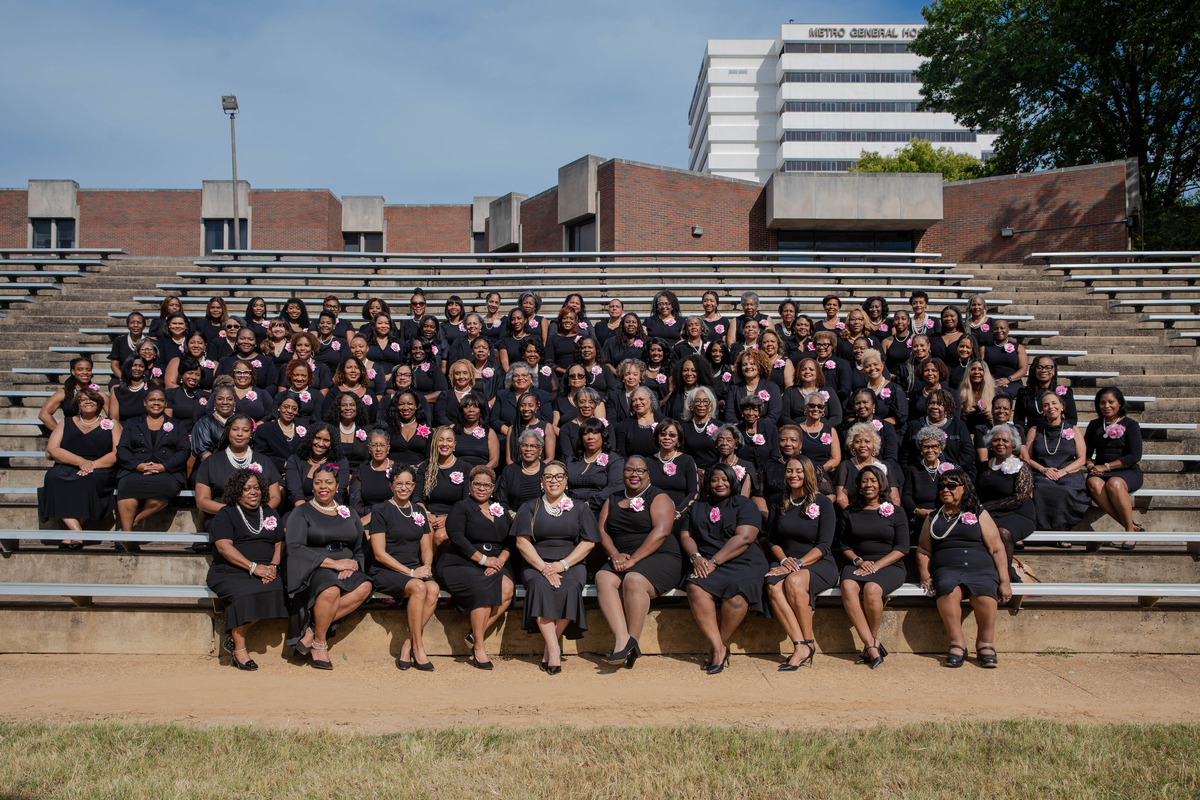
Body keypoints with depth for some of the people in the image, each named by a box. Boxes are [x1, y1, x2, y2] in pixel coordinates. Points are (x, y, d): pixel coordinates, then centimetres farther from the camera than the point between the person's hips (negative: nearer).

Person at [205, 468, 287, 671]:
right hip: (229, 571, -3)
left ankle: (235, 637, -16)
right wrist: (253, 567, -17)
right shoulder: (225, 515, 7)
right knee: (243, 594, -34)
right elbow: (224, 547, -7)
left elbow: (280, 543, 17)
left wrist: (273, 566, -5)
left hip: (264, 570, 3)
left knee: (274, 590, -30)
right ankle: (239, 648, -19)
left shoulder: (270, 513, 21)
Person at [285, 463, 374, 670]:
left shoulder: (349, 513, 19)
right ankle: (319, 643, -16)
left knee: (365, 587, -29)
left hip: (345, 570, 4)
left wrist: (352, 564, -8)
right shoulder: (301, 512, 6)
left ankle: (312, 630, -23)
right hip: (312, 570, -4)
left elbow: (362, 548, 17)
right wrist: (333, 563, -16)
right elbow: (295, 548, -9)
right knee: (331, 589, -37)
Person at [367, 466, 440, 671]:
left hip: (415, 570, 5)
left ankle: (407, 645, -17)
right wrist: (411, 572, -15)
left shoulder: (419, 510, 16)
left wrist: (426, 566, -5)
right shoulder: (380, 510, -1)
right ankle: (418, 648, -22)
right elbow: (380, 554, -7)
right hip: (385, 571, -5)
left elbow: (426, 548, 18)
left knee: (433, 589, -28)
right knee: (419, 587, -33)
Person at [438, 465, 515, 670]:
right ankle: (478, 646, -22)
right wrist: (483, 559, -15)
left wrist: (500, 560, -8)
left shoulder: (501, 510, 20)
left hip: (495, 565, 5)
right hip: (459, 565, -4)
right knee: (484, 587, -33)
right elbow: (457, 538, -9)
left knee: (507, 588, -27)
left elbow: (511, 540, 13)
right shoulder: (461, 508, 5)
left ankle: (475, 635, -17)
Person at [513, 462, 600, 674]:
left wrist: (562, 564, -10)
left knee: (570, 588, -33)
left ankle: (549, 648, -20)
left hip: (571, 564, 0)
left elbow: (588, 543, 6)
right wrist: (544, 568, -13)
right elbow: (522, 542, 3)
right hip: (536, 563, 0)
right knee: (540, 586, -34)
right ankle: (554, 651, -35)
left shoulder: (580, 508, 16)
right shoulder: (530, 507, 15)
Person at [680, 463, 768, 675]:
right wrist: (695, 557, -6)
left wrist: (714, 561, -13)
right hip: (706, 564, 3)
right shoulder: (697, 507, 23)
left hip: (742, 562, -3)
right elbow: (685, 535, 17)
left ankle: (718, 645, -16)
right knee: (695, 588, -31)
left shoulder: (744, 505, 8)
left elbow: (744, 538, -6)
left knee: (738, 594, -34)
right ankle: (719, 648, -30)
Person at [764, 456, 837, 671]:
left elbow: (824, 545, -6)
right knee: (773, 587, -31)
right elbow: (771, 540, 13)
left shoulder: (823, 503, 0)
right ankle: (801, 647, -35)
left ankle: (808, 642, -22)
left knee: (794, 581, -35)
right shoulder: (778, 503, 13)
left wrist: (798, 564, -17)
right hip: (786, 563, 3)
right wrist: (784, 560, -7)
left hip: (818, 564, -3)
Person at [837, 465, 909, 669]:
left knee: (872, 589, -35)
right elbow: (843, 545, 13)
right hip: (858, 565, 2)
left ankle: (871, 642, -17)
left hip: (889, 566, -2)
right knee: (848, 586, -33)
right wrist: (859, 560, -8)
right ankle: (873, 645, -33)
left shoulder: (894, 513, 10)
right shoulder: (850, 513, 16)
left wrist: (876, 565, -12)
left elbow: (902, 548, 2)